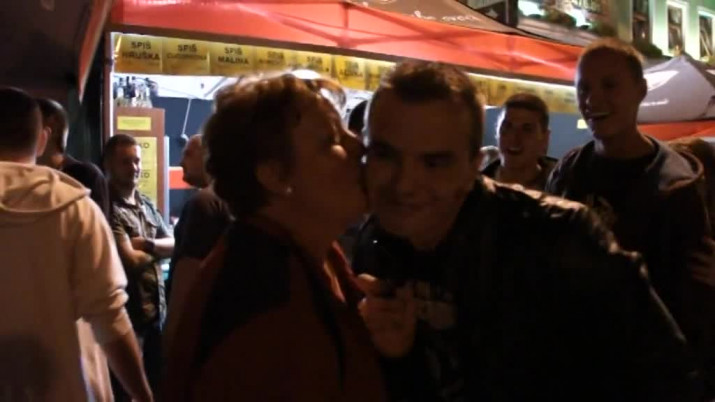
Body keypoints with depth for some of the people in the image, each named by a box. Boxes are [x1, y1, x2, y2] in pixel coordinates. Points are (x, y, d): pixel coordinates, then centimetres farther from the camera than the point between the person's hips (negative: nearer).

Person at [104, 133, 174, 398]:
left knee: (157, 382, 18)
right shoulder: (108, 208, -15)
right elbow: (132, 260, -19)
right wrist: (159, 250, 0)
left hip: (156, 310, 8)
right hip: (129, 313, -8)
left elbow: (175, 245, 7)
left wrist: (149, 244, -12)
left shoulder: (147, 205, 11)